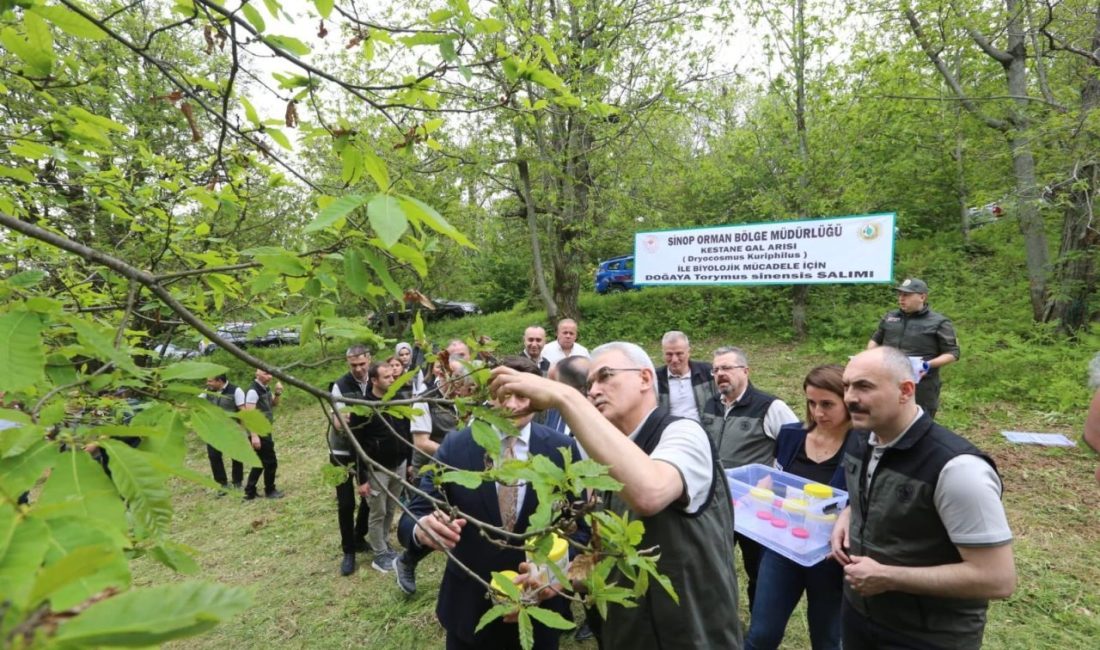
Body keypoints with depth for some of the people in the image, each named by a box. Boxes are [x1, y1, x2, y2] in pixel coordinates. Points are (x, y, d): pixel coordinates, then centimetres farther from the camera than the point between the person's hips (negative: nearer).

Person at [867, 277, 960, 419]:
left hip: (921, 389, -4)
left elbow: (953, 353, -1)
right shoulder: (890, 317, 13)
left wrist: (930, 364, -18)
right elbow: (875, 339, 24)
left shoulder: (938, 322, -1)